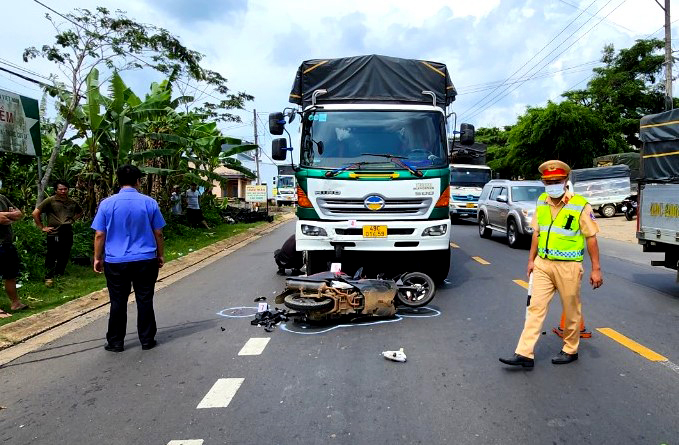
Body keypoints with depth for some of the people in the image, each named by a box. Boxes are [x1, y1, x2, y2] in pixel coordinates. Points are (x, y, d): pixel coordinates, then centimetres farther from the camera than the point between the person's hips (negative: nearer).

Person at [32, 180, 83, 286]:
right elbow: (35, 213, -4)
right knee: (52, 257, 0)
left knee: (65, 257, 9)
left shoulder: (72, 202, 11)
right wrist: (42, 227, -5)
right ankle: (49, 277, 11)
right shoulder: (50, 201, -4)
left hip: (68, 233, 5)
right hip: (54, 233, -5)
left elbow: (80, 212, 31)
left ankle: (59, 275, 23)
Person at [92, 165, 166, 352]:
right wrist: (160, 255, 12)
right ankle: (147, 340, 17)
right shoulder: (149, 203, -4)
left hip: (115, 262, 0)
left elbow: (99, 235, -3)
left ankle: (116, 342, 19)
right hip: (145, 261, 0)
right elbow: (158, 233, 1)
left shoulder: (107, 203, -4)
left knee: (118, 303, 10)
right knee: (145, 301, 9)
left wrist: (97, 258, 8)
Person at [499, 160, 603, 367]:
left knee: (571, 311, 10)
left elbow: (591, 238, -7)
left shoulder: (580, 205, -10)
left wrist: (596, 269, -8)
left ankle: (570, 350, 29)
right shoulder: (542, 202, 6)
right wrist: (531, 259, 14)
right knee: (535, 307, 1)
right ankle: (524, 354, 1)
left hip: (568, 266, -4)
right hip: (543, 264, 5)